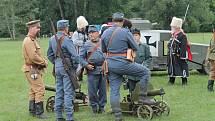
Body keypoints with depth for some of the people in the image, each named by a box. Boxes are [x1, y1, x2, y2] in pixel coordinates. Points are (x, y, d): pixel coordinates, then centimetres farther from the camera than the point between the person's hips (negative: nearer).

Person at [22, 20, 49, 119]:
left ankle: (32, 111, 22)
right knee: (40, 89, -11)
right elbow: (33, 57, -25)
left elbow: (38, 54, 21)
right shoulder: (28, 41, -17)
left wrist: (44, 61, 2)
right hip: (32, 70, -11)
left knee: (33, 90, 15)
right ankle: (39, 112, -10)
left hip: (35, 69, 11)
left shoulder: (33, 40, 16)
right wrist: (44, 62, -13)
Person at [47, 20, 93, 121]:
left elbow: (49, 54, 18)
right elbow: (75, 56, -20)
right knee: (68, 93, -4)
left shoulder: (52, 39, 7)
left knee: (59, 92, 13)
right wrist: (75, 66, -5)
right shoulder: (66, 40, -17)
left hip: (57, 67, 8)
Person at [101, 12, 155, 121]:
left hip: (110, 63, 6)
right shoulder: (125, 32, -9)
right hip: (122, 63, -6)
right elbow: (135, 48, 0)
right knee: (145, 72, 8)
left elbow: (103, 50, 17)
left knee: (114, 90, 9)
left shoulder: (105, 33, 7)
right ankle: (142, 97, 7)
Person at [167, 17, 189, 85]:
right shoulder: (173, 35, 16)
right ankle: (171, 80, 22)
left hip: (179, 56, -8)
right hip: (172, 56, 8)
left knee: (182, 68, -2)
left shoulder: (182, 36, -12)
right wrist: (169, 55, 20)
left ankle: (184, 81, 4)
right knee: (171, 67, 12)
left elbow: (184, 47, -18)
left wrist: (182, 56, -22)